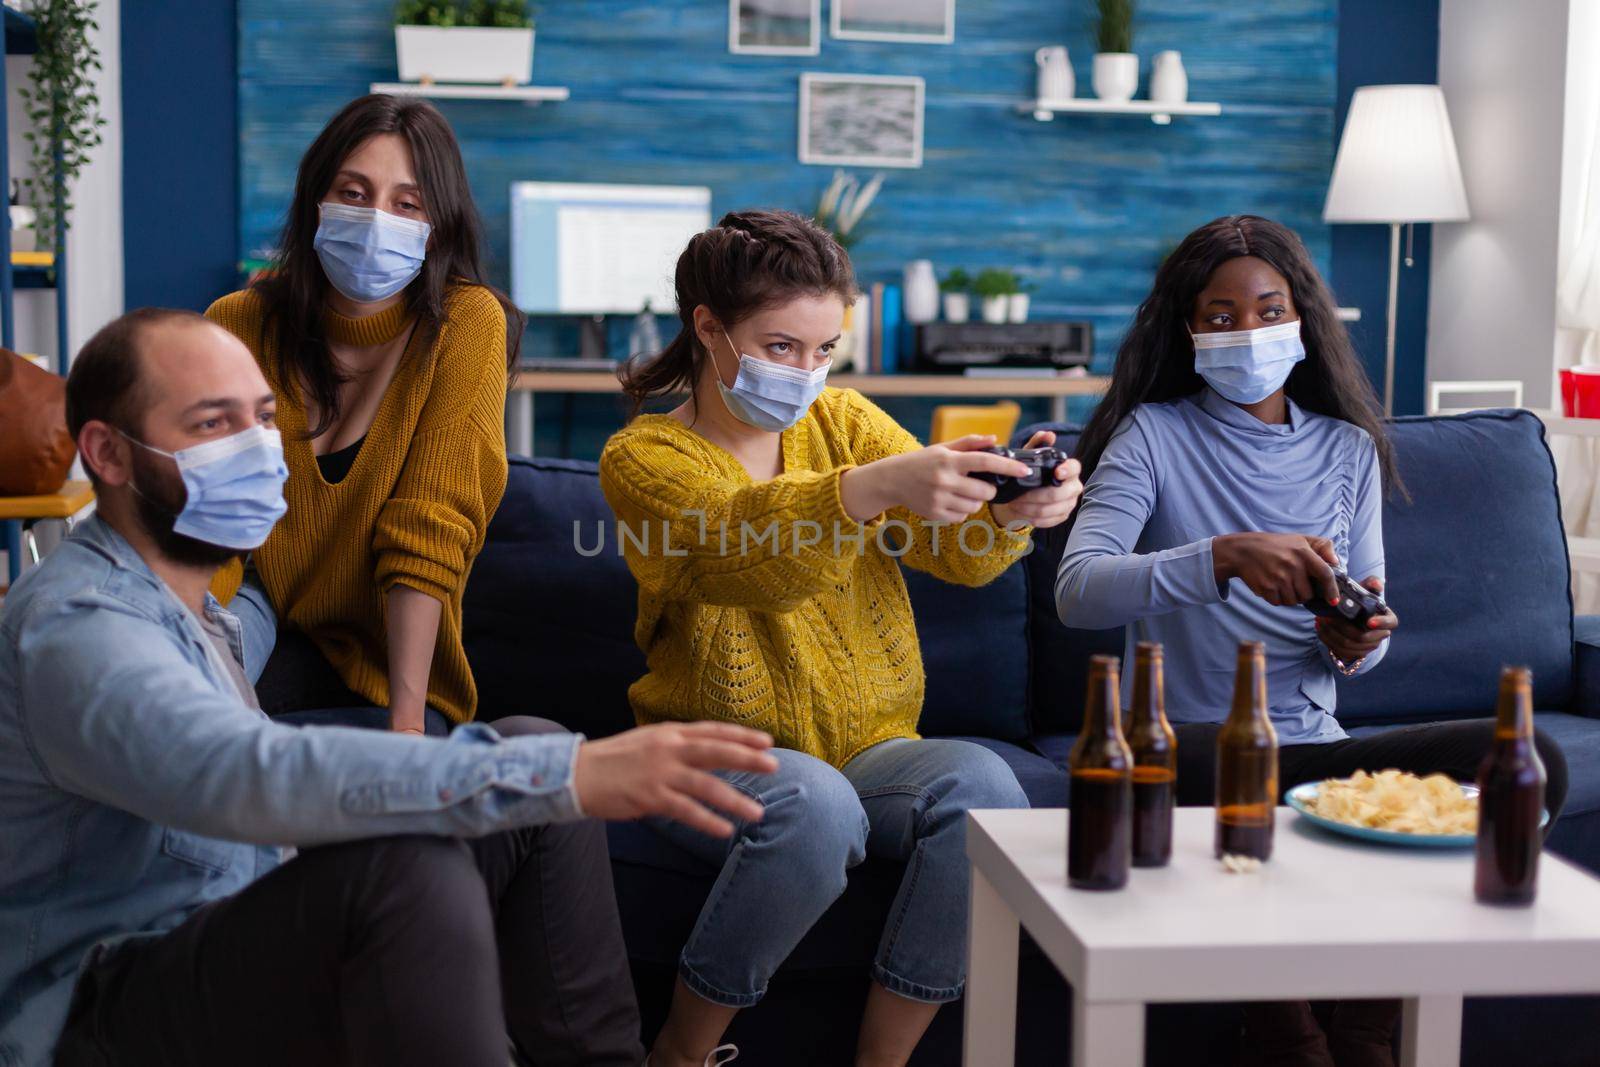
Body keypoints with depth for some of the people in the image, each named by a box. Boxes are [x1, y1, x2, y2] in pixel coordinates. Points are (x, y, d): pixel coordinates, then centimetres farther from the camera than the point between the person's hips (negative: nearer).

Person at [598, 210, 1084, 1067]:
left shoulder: (843, 421, 9)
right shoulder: (644, 456, -4)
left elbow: (961, 552, -4)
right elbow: (740, 547, -26)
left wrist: (1015, 509, -29)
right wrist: (874, 489, -45)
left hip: (867, 746, 4)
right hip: (721, 754, -4)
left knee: (982, 786, -26)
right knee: (814, 805, -35)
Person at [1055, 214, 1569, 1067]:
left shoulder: (1348, 448, 12)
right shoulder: (1153, 436, 0)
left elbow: (1366, 638, 13)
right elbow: (1077, 591, -17)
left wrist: (1358, 642, -12)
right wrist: (1225, 558, -31)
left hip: (1312, 745, 4)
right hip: (1189, 741, -4)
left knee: (1531, 760, -21)